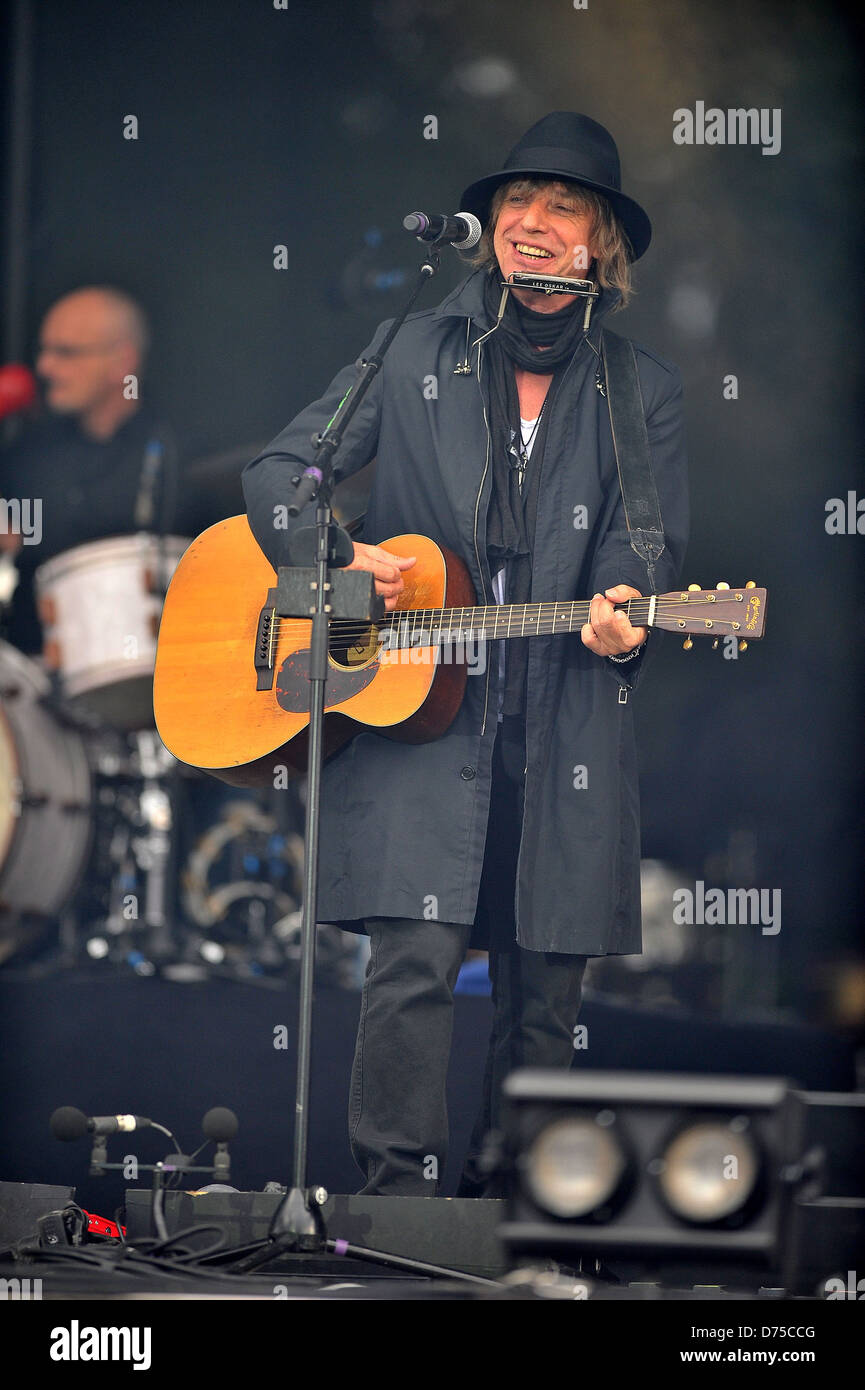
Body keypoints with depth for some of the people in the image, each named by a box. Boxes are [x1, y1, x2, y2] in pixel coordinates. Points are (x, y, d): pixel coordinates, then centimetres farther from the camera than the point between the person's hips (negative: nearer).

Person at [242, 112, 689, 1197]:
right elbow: (276, 473, 13)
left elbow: (651, 550, 6)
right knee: (415, 961, -16)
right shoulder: (415, 354, 10)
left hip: (568, 734, 2)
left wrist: (620, 615, -17)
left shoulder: (643, 391, 11)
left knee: (543, 998, 4)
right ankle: (399, 1197, -13)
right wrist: (336, 560, -6)